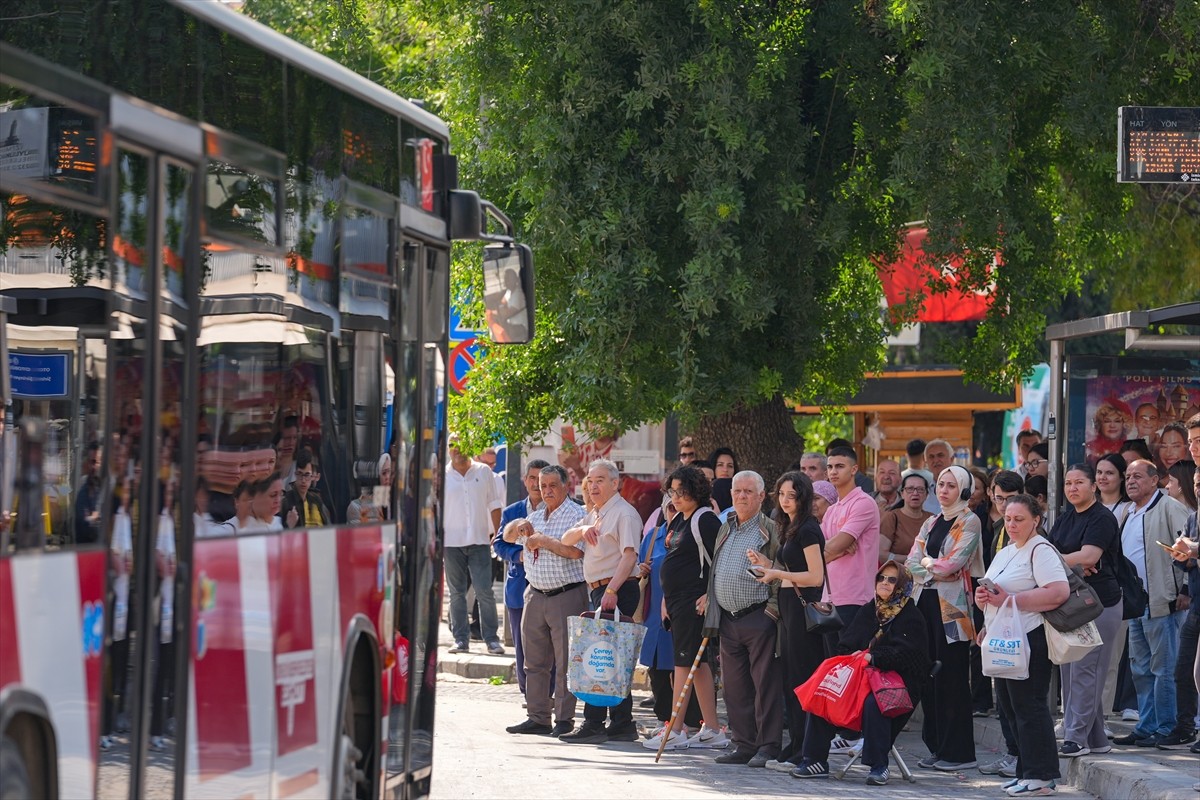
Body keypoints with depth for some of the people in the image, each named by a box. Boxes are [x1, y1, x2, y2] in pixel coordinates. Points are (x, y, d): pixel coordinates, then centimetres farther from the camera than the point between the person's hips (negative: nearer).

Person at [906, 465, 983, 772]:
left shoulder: (969, 522, -3)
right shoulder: (931, 523, 18)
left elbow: (952, 563, -13)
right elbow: (912, 564, 8)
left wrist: (927, 562, 2)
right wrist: (937, 569, -8)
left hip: (951, 605, -7)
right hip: (926, 601, 7)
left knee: (952, 678, -6)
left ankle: (957, 752, -3)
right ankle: (937, 747, 13)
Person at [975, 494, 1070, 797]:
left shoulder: (1041, 550, -9)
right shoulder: (1004, 553, 20)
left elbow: (1059, 592, -22)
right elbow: (994, 593, 27)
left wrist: (1010, 600, -21)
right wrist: (983, 598, 1)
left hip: (1029, 638, -10)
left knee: (1029, 706, -9)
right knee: (1009, 704, 11)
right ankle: (1027, 772, 19)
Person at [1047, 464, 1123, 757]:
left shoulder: (1102, 518, -8)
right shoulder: (1065, 518, 16)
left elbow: (1089, 556, -20)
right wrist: (1073, 565, -12)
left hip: (1098, 602, -8)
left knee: (1084, 670, -9)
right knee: (1069, 670, 7)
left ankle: (1077, 738, -7)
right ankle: (1095, 739, 12)